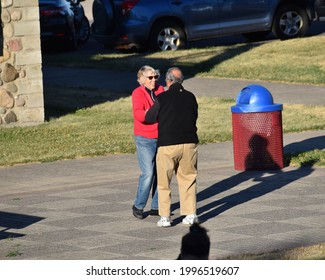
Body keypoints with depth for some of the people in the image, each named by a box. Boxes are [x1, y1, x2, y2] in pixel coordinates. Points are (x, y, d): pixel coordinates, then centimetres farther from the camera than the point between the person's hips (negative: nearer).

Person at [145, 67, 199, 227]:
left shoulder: (162, 98, -8)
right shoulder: (190, 97, 4)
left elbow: (149, 118, 2)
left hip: (167, 145, -3)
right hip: (189, 143, 3)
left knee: (164, 182, 6)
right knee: (188, 179, 13)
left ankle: (165, 217, 4)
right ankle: (190, 214, 9)